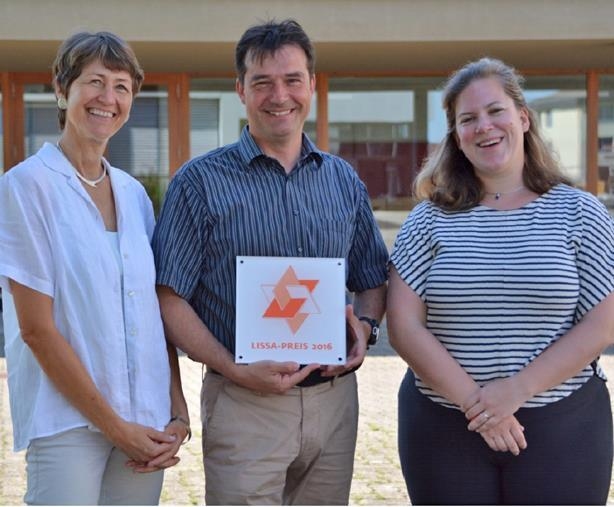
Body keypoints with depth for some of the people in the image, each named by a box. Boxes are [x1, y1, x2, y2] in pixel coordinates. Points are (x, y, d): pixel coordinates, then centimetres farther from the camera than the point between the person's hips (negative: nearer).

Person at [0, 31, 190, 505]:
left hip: (147, 426, 5)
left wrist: (178, 412, 0)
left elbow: (158, 310, 11)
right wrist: (115, 426, -11)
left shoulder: (133, 193, 10)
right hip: (67, 425, -5)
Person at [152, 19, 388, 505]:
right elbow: (169, 297, -7)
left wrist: (364, 326, -5)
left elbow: (373, 280, 17)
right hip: (244, 405, -4)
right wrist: (234, 370, -18)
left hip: (335, 398, 4)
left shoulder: (343, 179, 10)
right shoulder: (200, 182, -4)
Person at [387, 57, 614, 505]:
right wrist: (474, 400, -14)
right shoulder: (429, 220, 3)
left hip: (562, 430, 0)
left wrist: (517, 390, -14)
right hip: (443, 430, 1)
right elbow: (404, 326, -4)